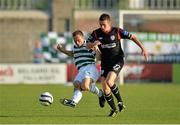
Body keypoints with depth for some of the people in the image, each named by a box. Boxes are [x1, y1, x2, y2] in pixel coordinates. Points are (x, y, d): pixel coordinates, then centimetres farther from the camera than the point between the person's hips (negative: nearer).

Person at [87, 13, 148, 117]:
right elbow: (88, 46, -2)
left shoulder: (117, 31, -11)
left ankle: (120, 101, -3)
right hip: (105, 62, 4)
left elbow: (132, 37, -2)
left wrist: (143, 48, -8)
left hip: (117, 61, -4)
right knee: (104, 87, -3)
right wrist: (93, 44, -26)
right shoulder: (96, 33, -5)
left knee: (109, 81, -24)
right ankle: (114, 109, 14)